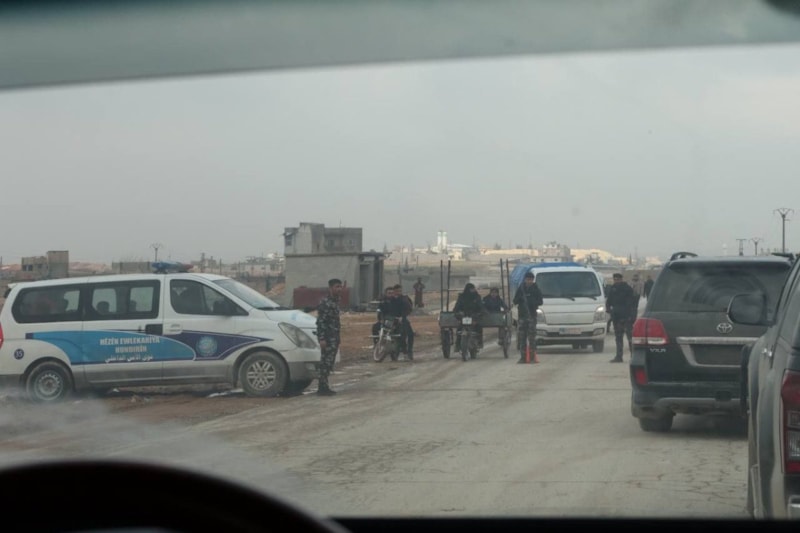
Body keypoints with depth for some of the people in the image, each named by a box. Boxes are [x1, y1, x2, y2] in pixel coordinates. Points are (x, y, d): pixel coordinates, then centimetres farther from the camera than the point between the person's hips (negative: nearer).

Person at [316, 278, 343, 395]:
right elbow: (320, 321, -19)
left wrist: (338, 336, 22)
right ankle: (322, 388, -7)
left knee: (329, 362, 11)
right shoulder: (325, 302, -14)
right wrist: (322, 339, -23)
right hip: (327, 337, -9)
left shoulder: (335, 301, 15)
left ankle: (324, 386, 17)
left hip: (334, 337, 9)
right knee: (326, 361, -9)